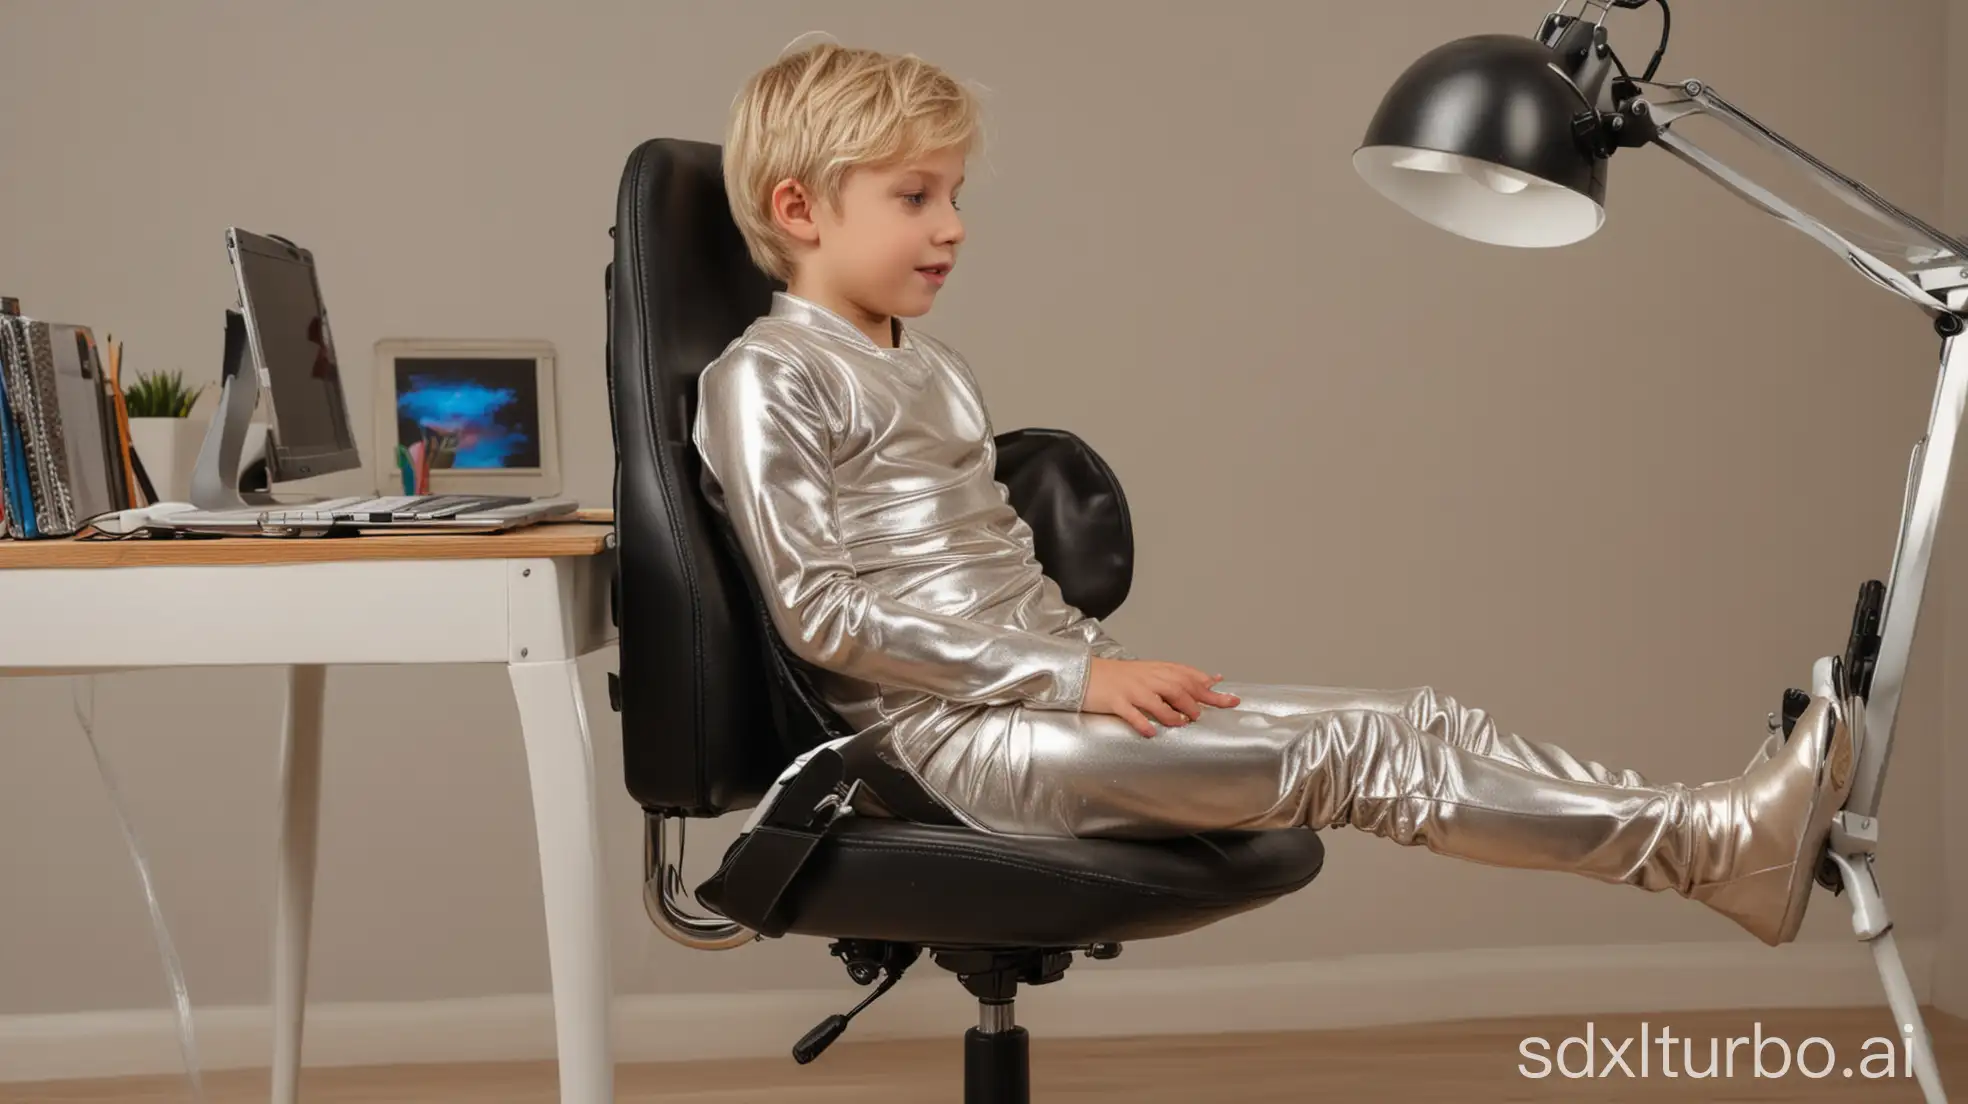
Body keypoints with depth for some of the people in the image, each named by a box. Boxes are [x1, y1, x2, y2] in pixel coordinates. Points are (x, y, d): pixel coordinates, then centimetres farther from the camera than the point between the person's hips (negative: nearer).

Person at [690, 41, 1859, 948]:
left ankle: (1713, 830, -13)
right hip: (957, 732, -8)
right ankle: (1712, 844, -20)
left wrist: (1109, 667, 5)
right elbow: (820, 610, -15)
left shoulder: (940, 373, 21)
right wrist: (1074, 677, -18)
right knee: (1353, 752, -19)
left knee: (1416, 718, -7)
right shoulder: (764, 379, -6)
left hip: (1049, 695, 8)